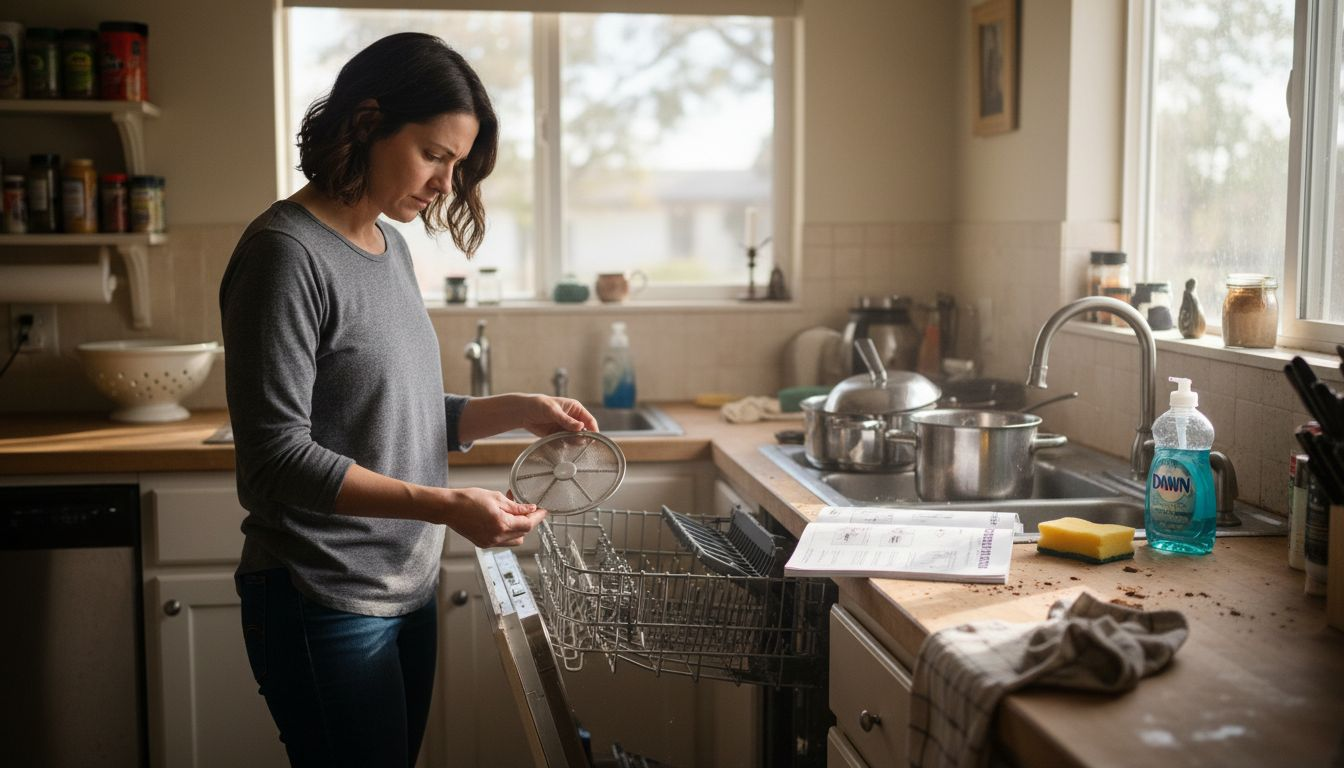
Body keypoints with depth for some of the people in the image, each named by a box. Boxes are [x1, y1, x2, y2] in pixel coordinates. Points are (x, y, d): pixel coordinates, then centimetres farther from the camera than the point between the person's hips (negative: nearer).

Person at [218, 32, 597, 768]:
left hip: (406, 590, 8)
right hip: (324, 604, -8)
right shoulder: (286, 253, -16)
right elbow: (278, 455, -19)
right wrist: (445, 506, -25)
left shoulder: (390, 248, 9)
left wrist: (518, 410, 1)